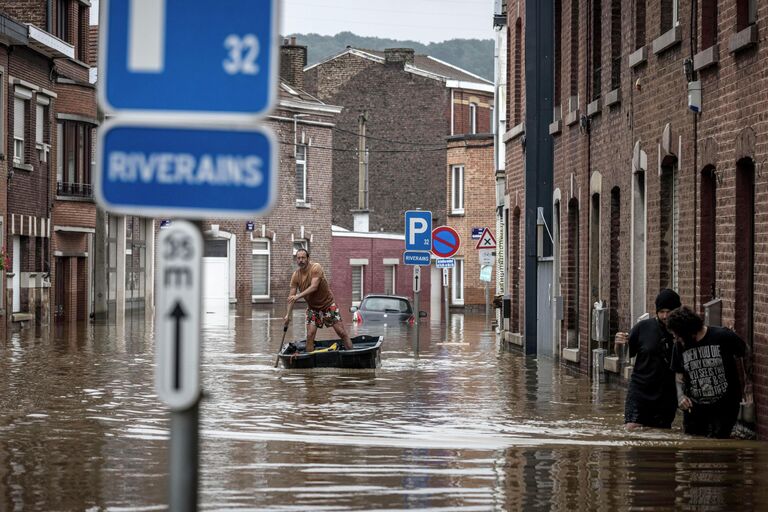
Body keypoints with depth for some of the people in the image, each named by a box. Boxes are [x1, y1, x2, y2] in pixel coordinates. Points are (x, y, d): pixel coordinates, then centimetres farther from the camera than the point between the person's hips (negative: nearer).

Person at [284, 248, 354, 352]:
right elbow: (291, 297, -5)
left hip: (328, 304, -4)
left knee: (342, 332, -3)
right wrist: (288, 315, -15)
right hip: (312, 307, 4)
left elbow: (314, 287, -31)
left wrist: (298, 296, -39)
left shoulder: (316, 268, -19)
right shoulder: (296, 276, -6)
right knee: (310, 335, -7)